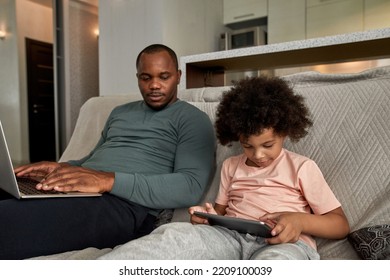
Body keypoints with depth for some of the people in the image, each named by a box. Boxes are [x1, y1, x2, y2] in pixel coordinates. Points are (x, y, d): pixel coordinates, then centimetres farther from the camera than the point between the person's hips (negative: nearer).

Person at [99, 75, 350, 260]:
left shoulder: (302, 167, 10)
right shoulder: (231, 166, 22)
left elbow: (341, 225, 9)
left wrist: (300, 220, -13)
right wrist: (208, 215, 0)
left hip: (284, 243, -2)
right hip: (230, 234, 3)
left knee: (276, 261, -41)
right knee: (174, 234, -29)